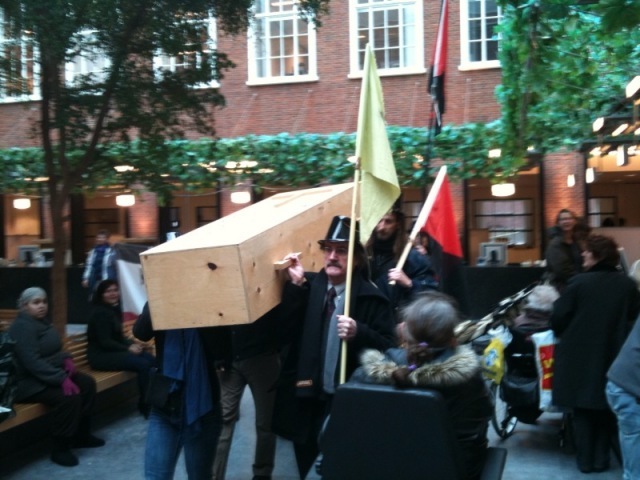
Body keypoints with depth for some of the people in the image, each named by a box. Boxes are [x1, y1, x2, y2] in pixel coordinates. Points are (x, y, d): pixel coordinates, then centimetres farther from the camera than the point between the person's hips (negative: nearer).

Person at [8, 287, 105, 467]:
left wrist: (66, 359, -2)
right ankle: (60, 449, -15)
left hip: (51, 374, 10)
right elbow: (32, 362, -29)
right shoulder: (22, 327, -19)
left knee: (87, 383, -1)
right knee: (69, 395, -29)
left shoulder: (43, 322, 11)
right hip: (29, 382, -10)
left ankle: (81, 435, 10)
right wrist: (61, 379, -33)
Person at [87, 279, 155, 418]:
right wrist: (128, 348, -19)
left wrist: (132, 344, -3)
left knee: (151, 359, -11)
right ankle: (146, 406, -11)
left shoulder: (114, 310, 12)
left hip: (114, 350, 9)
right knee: (143, 364, -24)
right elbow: (105, 342, -19)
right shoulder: (100, 312, -15)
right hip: (100, 355, -9)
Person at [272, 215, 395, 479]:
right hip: (305, 398, 4)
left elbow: (388, 349, -11)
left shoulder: (370, 298, -8)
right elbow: (284, 328, -8)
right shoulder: (308, 287, 3)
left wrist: (359, 333, -28)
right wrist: (296, 284, -16)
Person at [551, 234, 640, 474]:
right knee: (605, 407, 17)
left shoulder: (578, 282, -16)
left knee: (583, 408, 10)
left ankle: (586, 460, 16)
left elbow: (558, 318, -12)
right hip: (614, 355, 4)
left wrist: (564, 336, 9)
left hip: (580, 356, -3)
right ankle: (601, 458, 24)